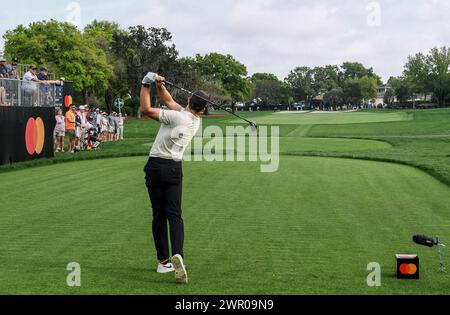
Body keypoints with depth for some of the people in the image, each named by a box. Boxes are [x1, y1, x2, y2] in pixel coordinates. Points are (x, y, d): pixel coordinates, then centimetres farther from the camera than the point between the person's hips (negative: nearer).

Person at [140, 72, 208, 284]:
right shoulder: (196, 122, 4)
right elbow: (169, 101, 14)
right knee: (174, 214, -2)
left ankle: (163, 261, 9)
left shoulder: (177, 117, -15)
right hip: (174, 168, 3)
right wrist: (159, 85, 4)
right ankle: (177, 254, -26)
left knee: (158, 215, 6)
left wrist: (146, 85, -4)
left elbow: (146, 109, -13)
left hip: (155, 166, -3)